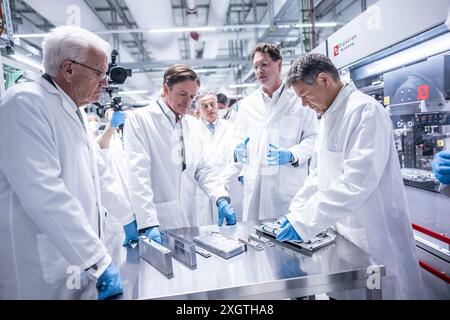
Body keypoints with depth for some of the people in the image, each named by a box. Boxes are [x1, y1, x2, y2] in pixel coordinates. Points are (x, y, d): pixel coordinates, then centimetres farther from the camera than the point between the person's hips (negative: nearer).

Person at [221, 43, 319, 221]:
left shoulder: (299, 100, 5)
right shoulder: (247, 104, 15)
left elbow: (313, 137, 3)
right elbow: (238, 141, 16)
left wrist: (291, 155, -14)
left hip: (290, 185, -2)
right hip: (255, 185, 3)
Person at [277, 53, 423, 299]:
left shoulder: (365, 111, -18)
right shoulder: (328, 117, 10)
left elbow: (356, 181, -27)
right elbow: (319, 174, 13)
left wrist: (305, 222, -25)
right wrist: (296, 211, 4)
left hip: (375, 237, -8)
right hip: (345, 230, 8)